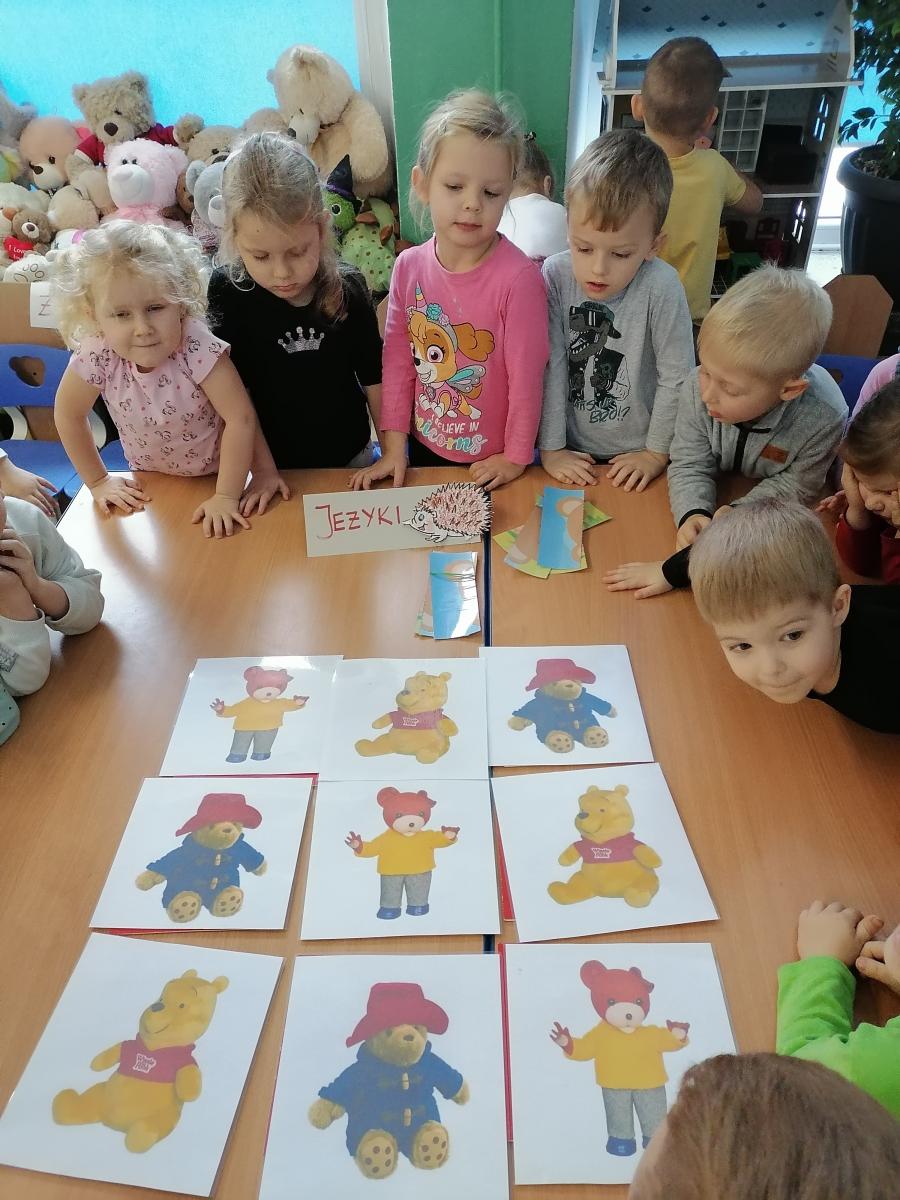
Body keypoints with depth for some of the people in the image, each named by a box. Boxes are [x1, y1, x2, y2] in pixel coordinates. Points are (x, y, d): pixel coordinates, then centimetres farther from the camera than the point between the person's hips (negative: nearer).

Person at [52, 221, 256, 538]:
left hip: (215, 474, -3)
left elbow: (240, 419, -31)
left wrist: (227, 496, -30)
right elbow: (69, 415, -8)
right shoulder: (97, 357, -25)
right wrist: (98, 481, -3)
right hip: (151, 481, 3)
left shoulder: (198, 349, -34)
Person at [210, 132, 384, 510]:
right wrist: (263, 467, -11)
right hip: (278, 465, -1)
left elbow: (373, 378, -6)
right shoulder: (227, 291, -16)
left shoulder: (347, 289, -14)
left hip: (351, 455, 1)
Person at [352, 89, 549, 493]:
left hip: (493, 463, -4)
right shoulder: (408, 266, -8)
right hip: (424, 448, 4)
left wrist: (516, 457, -10)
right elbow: (397, 359, -3)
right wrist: (393, 444, -3)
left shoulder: (519, 276, -22)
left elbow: (526, 375, -16)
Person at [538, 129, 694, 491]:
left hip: (634, 457, -1)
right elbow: (549, 365, -13)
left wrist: (657, 452, -7)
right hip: (572, 452, 1)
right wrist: (550, 447, -11)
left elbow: (677, 377, -13)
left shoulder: (661, 288, -22)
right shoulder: (556, 276, -16)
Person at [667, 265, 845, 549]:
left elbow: (798, 485, -15)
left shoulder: (823, 418, -34)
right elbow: (689, 464, -16)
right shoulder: (697, 387, -27)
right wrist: (692, 513, -36)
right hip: (718, 492, 2)